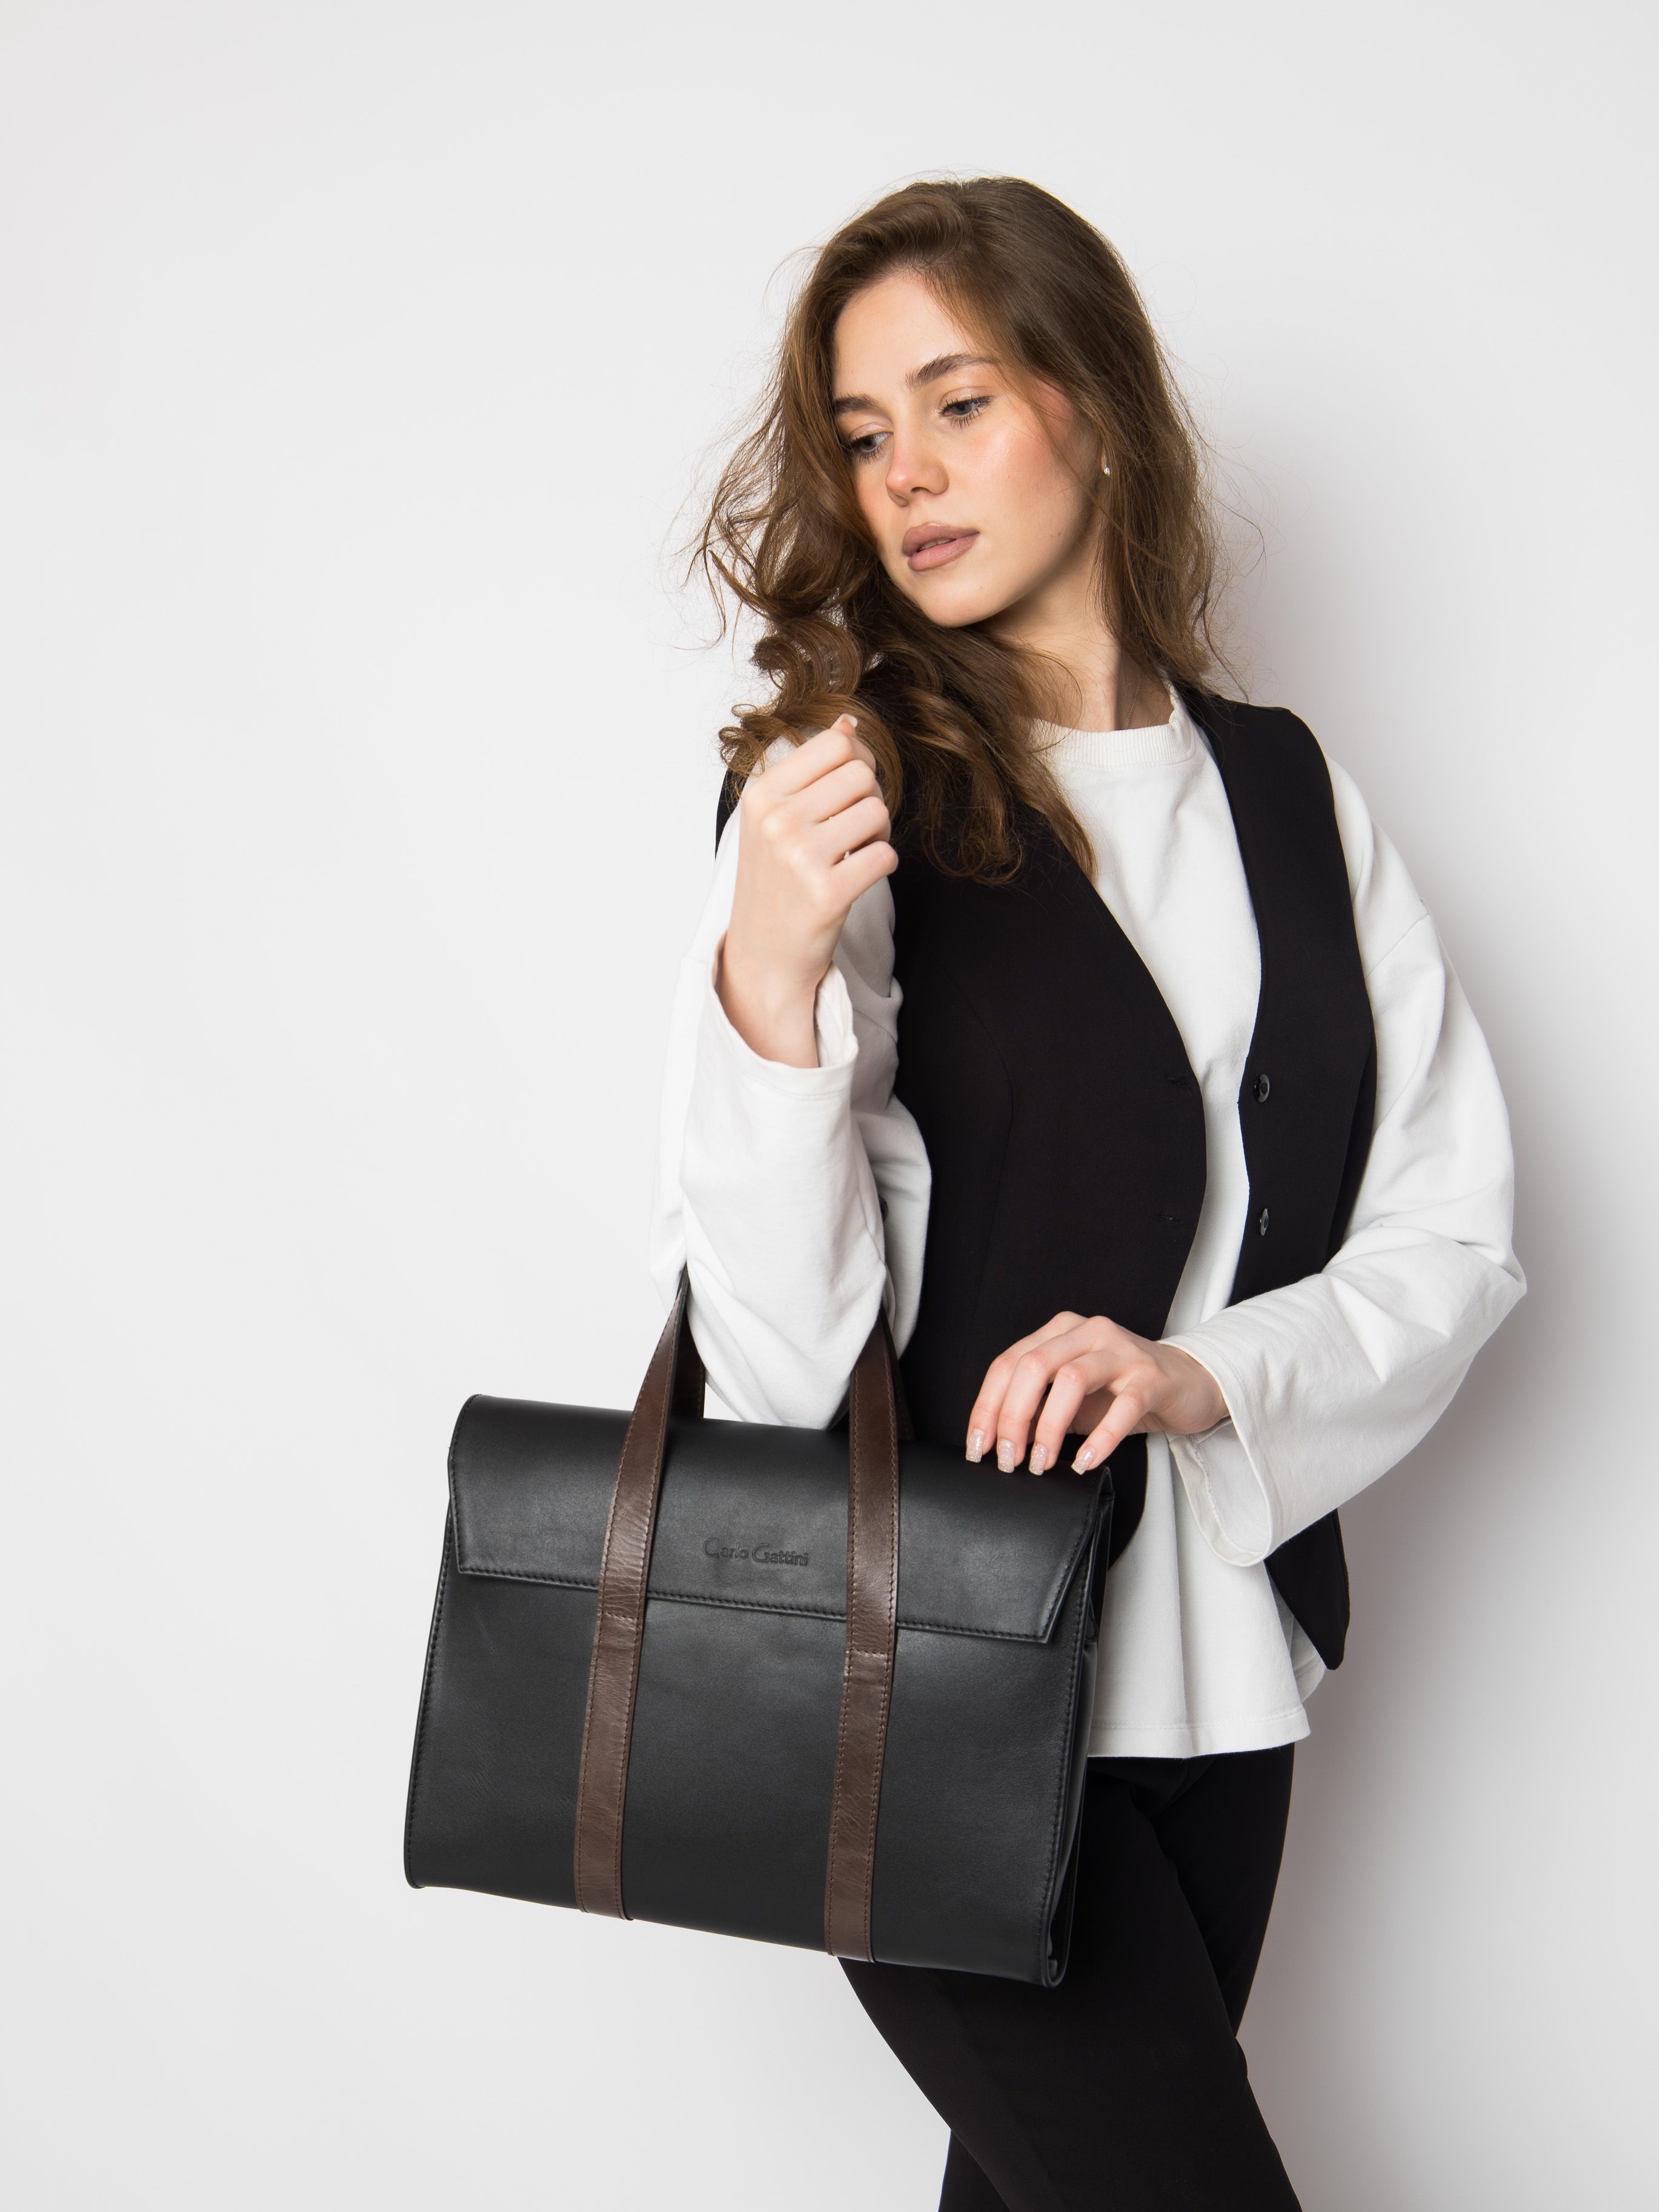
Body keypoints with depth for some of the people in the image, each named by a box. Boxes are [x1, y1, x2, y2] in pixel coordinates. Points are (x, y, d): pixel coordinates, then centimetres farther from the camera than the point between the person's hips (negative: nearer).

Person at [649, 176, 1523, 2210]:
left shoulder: (1287, 794, 6)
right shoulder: (846, 795, -7)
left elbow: (1457, 1229, 5)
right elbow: (776, 1361, -13)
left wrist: (1206, 1372, -12)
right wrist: (768, 981, -27)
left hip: (1216, 1659, 4)